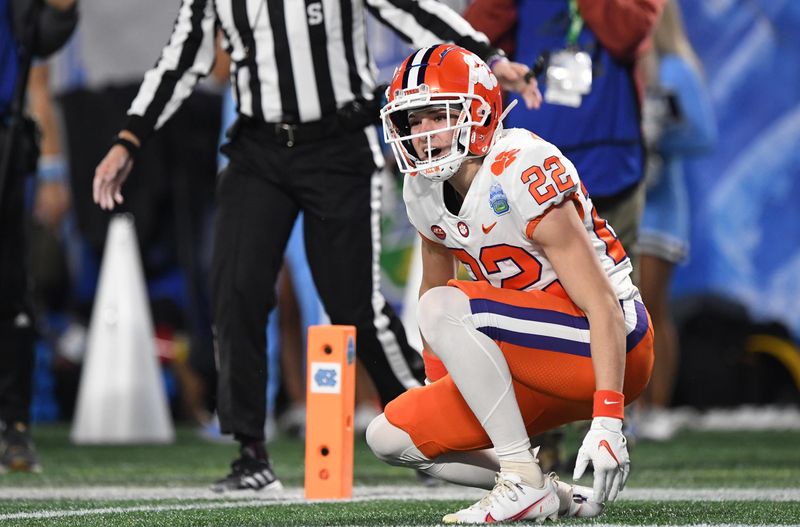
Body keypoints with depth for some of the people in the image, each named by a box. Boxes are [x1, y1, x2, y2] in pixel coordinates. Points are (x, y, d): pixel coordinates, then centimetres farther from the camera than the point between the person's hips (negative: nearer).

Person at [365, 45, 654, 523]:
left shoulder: (521, 174, -23)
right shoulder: (425, 192, 2)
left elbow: (603, 306, -25)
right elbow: (433, 283, 21)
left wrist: (607, 420, -31)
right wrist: (436, 384, 25)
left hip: (608, 346, -9)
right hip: (538, 362, 9)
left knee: (446, 306, -29)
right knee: (390, 438, -1)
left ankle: (525, 483, -24)